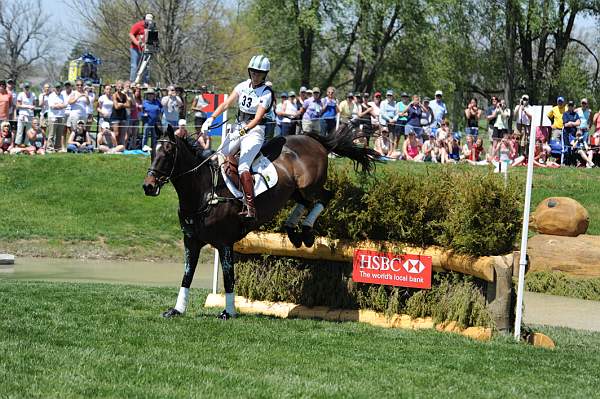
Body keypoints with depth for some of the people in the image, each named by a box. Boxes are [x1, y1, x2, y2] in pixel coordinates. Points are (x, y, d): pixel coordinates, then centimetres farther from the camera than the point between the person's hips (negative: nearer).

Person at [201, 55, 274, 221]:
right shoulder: (243, 86, 7)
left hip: (254, 131, -7)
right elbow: (226, 103, 1)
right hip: (238, 128, 7)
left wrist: (243, 131, -35)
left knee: (243, 167, -23)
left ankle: (251, 210, -28)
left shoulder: (266, 93, -9)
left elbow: (258, 118, -20)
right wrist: (211, 118, -13)